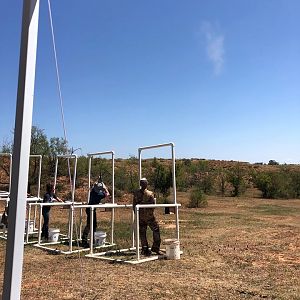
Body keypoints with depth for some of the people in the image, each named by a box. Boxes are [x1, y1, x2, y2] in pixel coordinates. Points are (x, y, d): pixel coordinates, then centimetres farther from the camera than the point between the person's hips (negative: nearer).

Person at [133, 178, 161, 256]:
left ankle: (145, 250, 12)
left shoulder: (136, 194, -1)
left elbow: (134, 205, 3)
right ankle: (155, 247, 10)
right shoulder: (150, 194, -9)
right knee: (156, 230, 11)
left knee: (142, 233, 9)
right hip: (149, 216, -3)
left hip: (140, 216, 3)